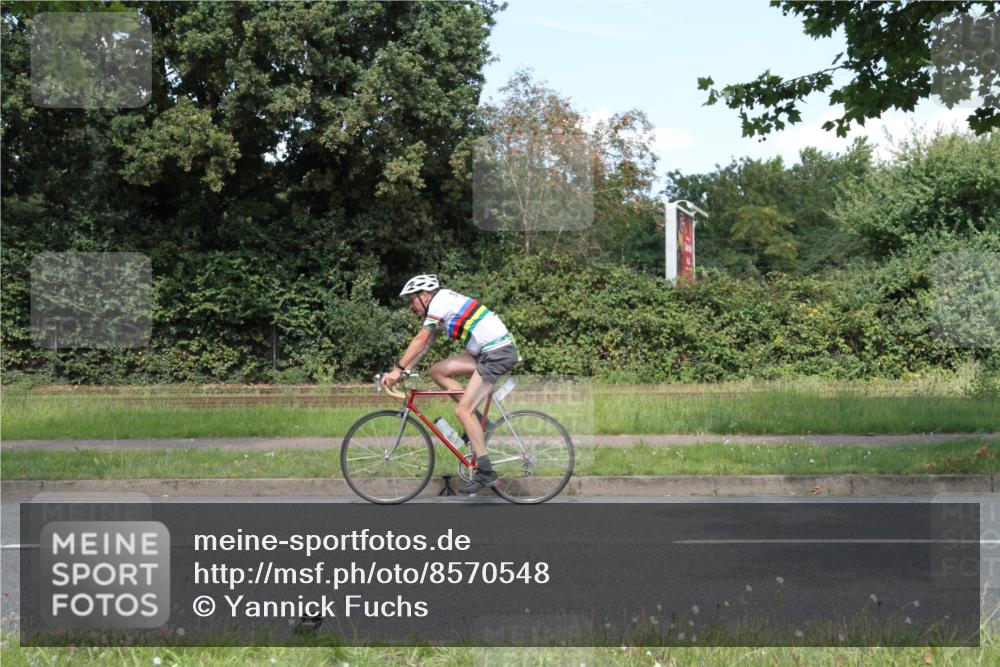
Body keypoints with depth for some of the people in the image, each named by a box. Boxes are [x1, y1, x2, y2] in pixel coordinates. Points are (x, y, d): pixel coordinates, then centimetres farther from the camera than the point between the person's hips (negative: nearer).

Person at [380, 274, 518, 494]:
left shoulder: (440, 301, -10)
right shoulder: (443, 306, 19)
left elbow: (421, 340, -16)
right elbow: (425, 346, 18)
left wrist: (398, 369, -14)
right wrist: (401, 371, 12)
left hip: (498, 353, -10)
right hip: (486, 352, 10)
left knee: (462, 410, -12)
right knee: (437, 371, 7)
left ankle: (485, 473, -10)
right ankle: (477, 421, 9)